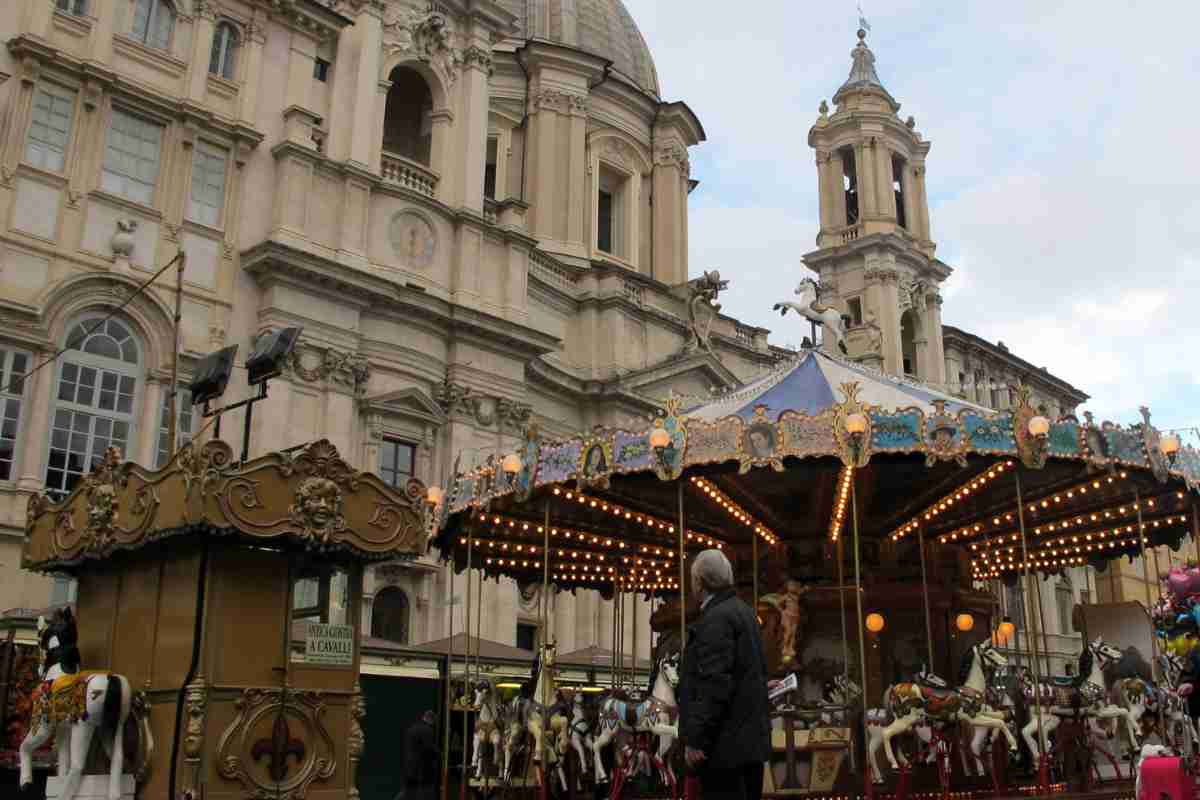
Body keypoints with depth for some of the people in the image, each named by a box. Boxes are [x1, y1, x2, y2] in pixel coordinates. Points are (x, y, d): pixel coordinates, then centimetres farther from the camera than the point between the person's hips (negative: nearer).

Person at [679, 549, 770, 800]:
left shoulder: (716, 618, -16)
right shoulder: (743, 612, 14)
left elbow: (714, 685, -23)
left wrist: (695, 740, -20)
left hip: (725, 744, -10)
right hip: (751, 738, 10)